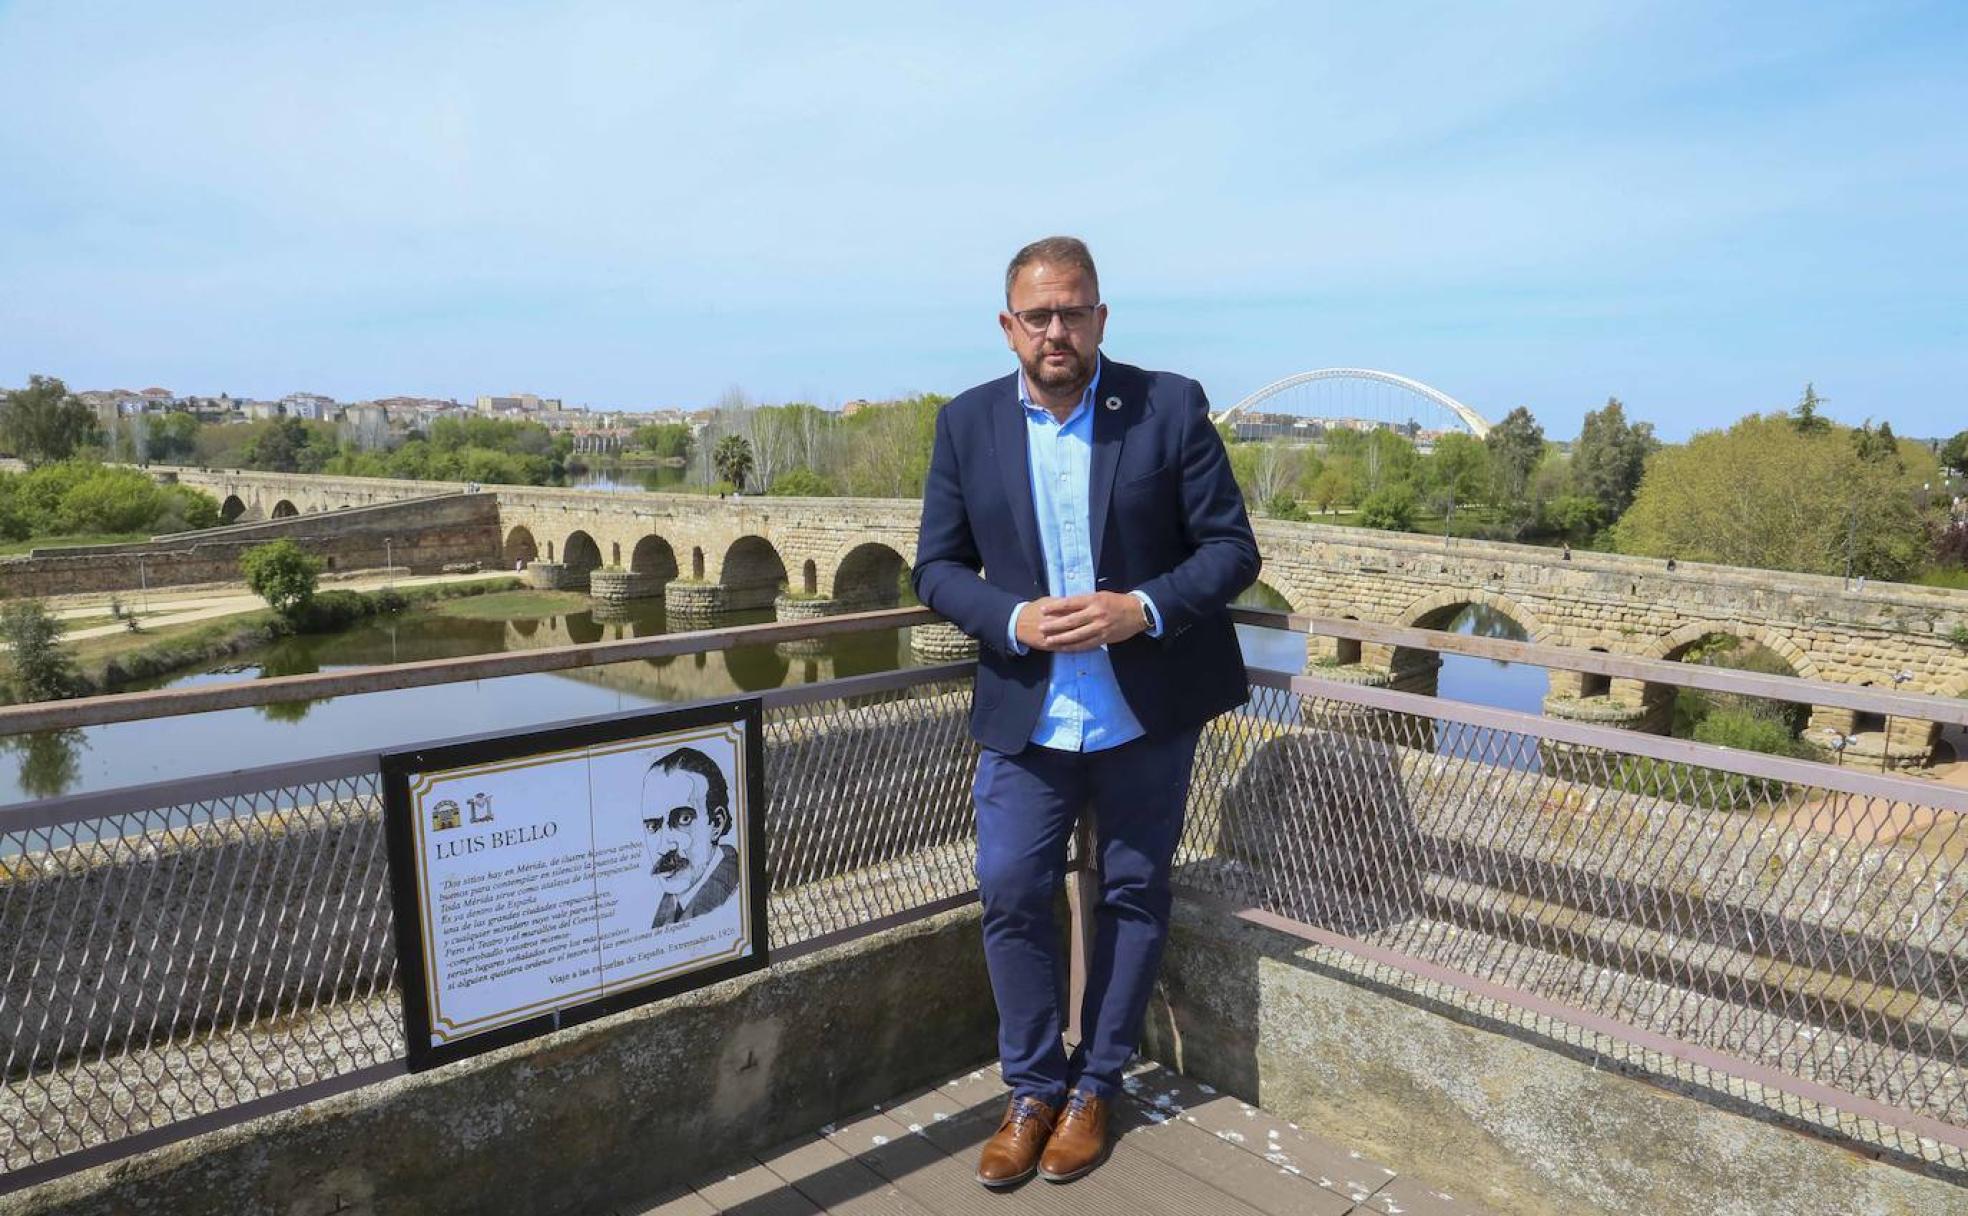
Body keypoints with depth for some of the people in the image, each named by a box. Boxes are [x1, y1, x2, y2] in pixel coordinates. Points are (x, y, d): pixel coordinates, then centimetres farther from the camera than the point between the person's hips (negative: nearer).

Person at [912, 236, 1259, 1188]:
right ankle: (1033, 1087, 24)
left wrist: (1144, 608, -22)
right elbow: (937, 566, 2)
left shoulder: (1170, 406, -7)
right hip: (1027, 711, 1)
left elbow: (1232, 546, -6)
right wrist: (1012, 620, -17)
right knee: (1010, 893, 2)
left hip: (1149, 711, -1)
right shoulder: (968, 423, -1)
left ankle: (1094, 1086, 31)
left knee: (1134, 895, 11)